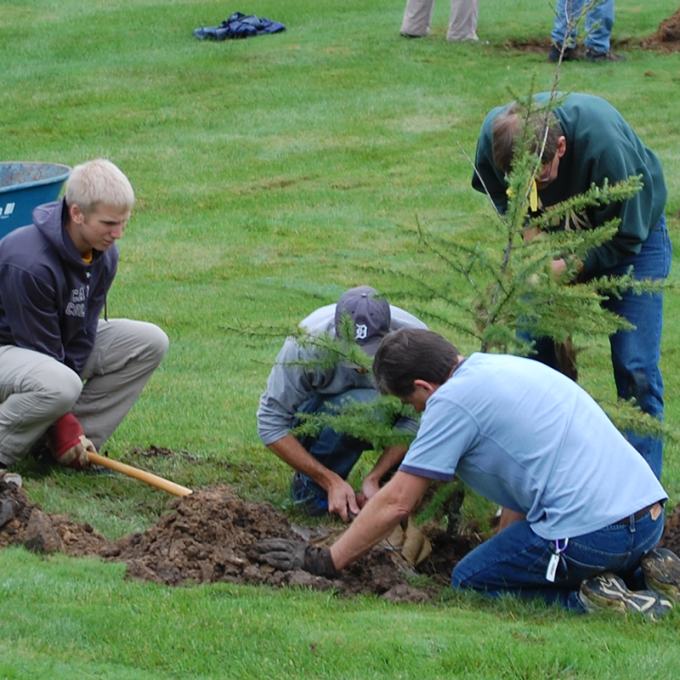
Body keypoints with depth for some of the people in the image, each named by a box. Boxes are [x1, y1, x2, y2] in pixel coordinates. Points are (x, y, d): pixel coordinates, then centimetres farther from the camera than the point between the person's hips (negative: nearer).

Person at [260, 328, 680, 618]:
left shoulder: (453, 400, -7)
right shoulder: (503, 366, 20)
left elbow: (396, 503, -3)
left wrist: (326, 562, 7)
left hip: (593, 532, -8)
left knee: (470, 581, 10)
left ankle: (590, 601, -8)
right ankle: (642, 571, 9)